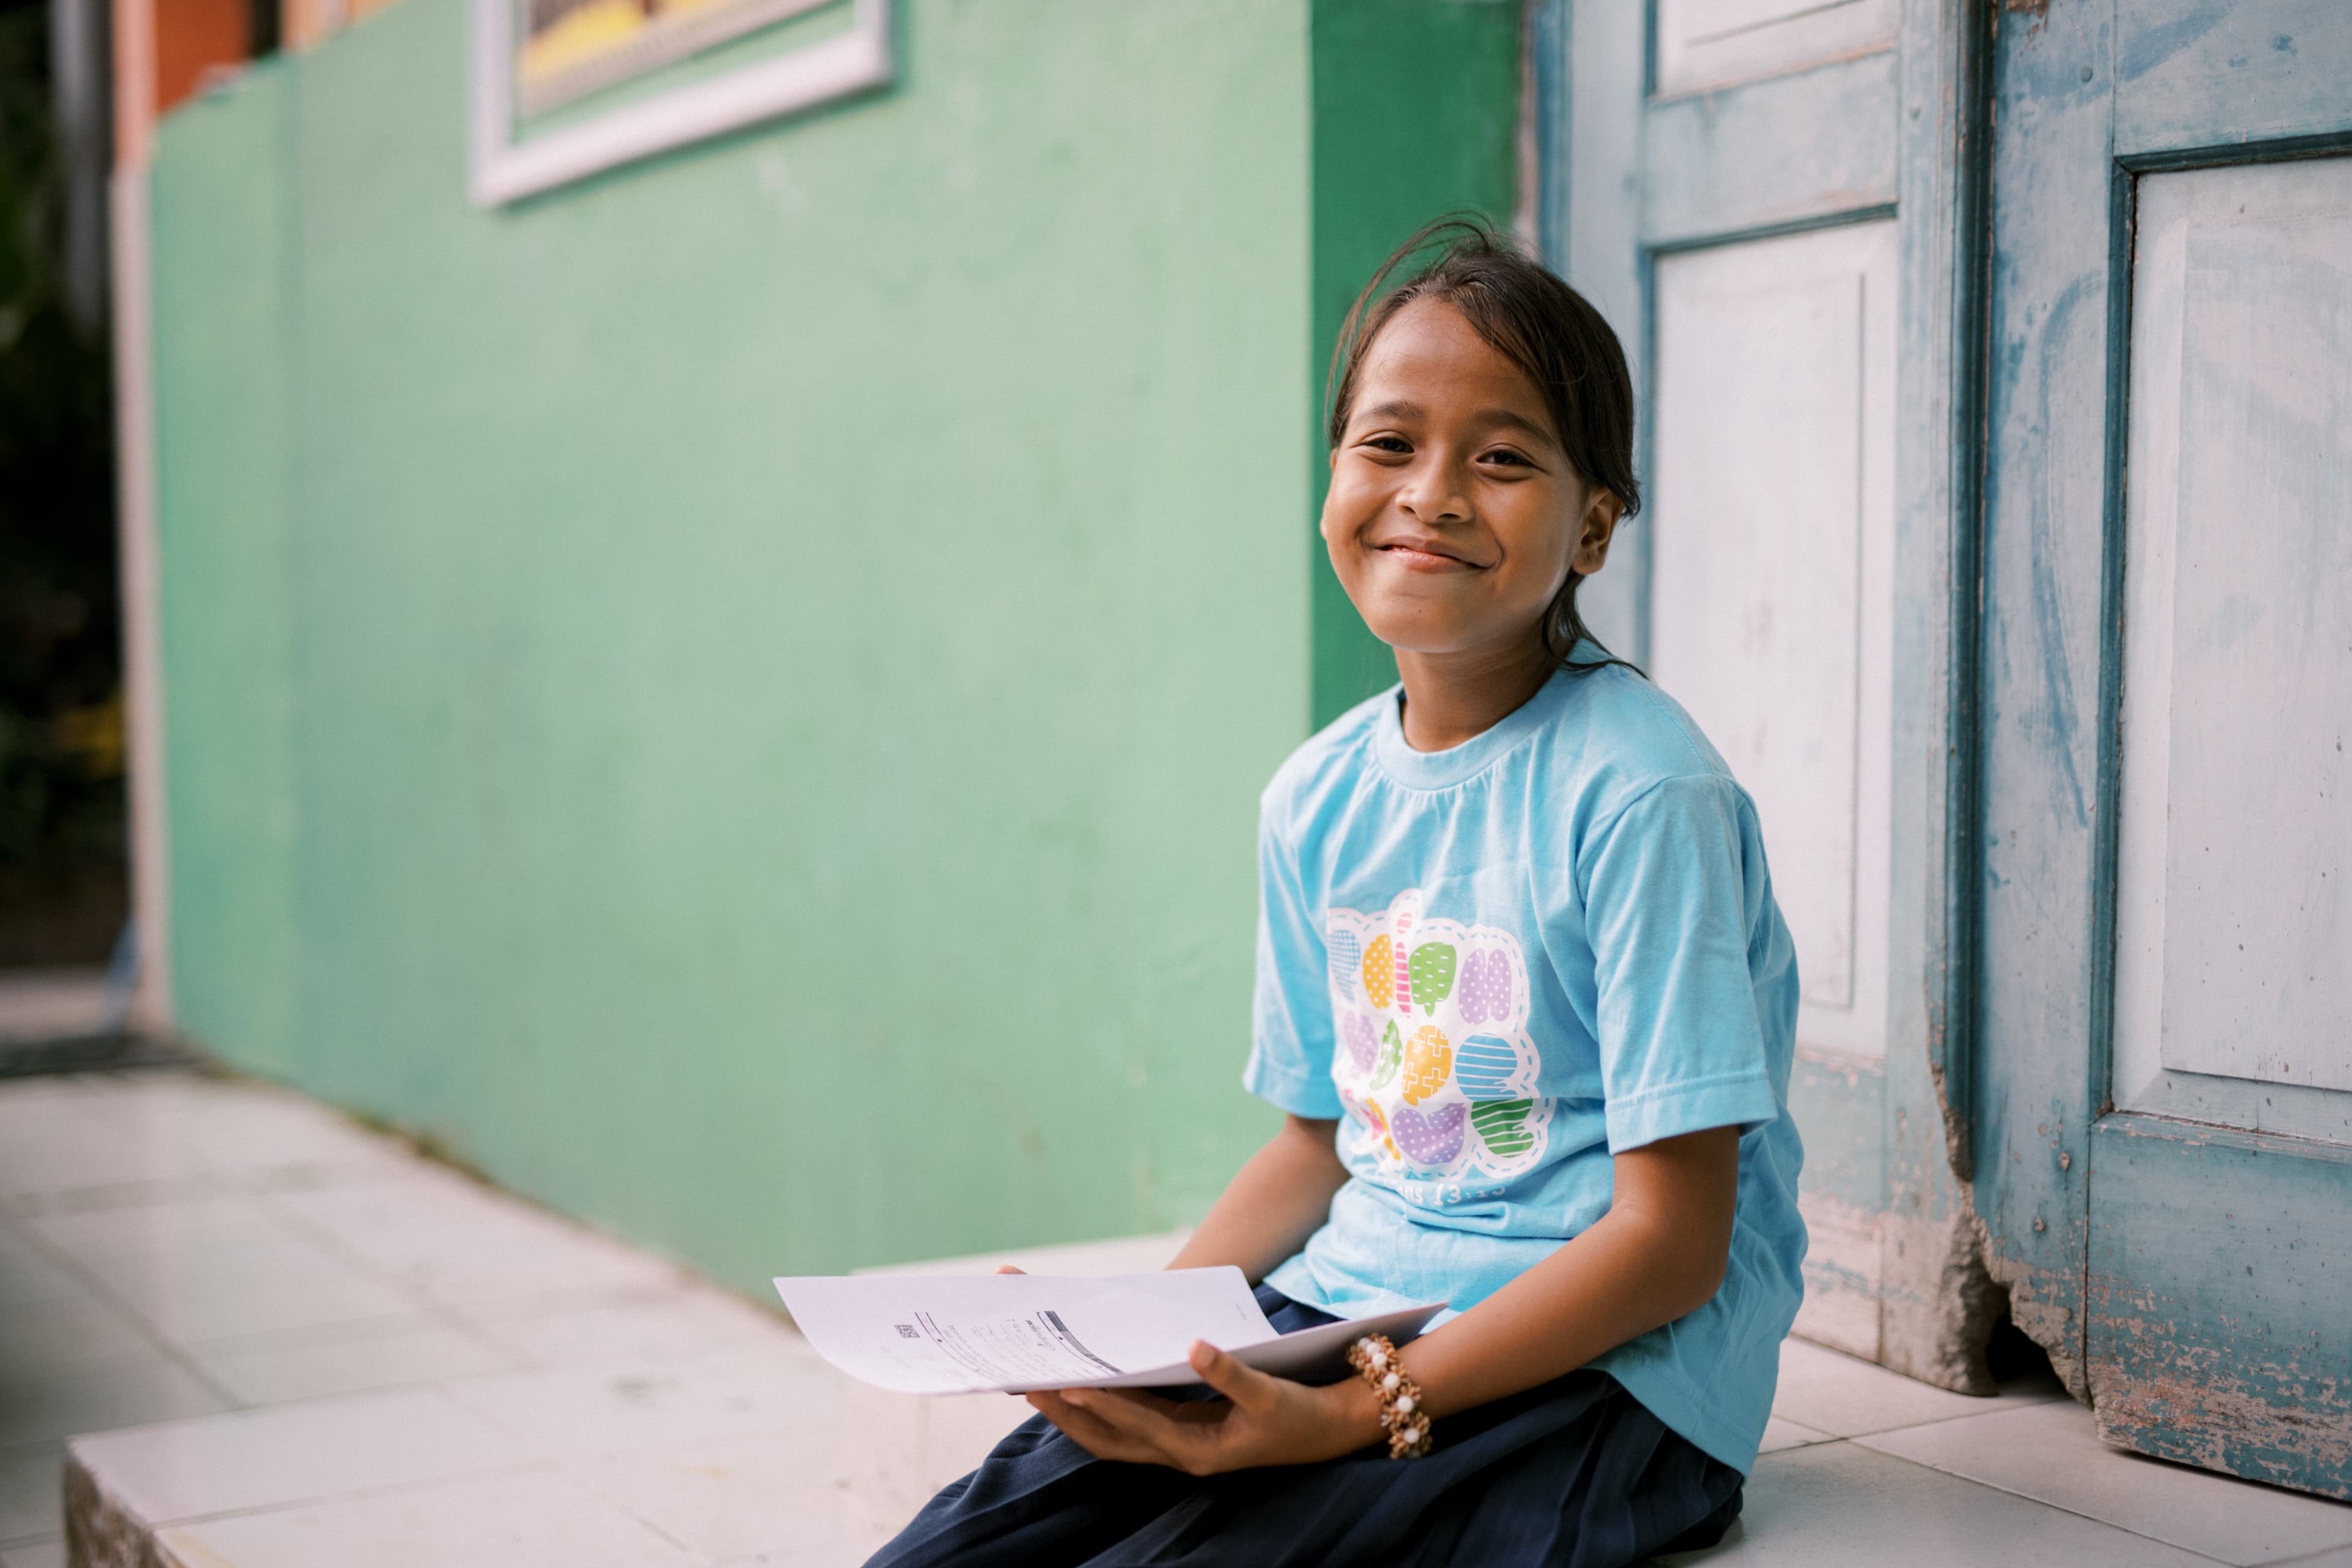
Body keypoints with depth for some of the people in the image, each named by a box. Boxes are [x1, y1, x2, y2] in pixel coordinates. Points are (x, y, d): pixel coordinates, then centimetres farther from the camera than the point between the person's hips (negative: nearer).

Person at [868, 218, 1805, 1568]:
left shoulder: (1639, 792, -15)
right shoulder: (1318, 801, 7)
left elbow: (1672, 1239, -15)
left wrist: (1366, 1412, -23)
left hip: (1595, 1370, -6)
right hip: (1338, 1310, 6)